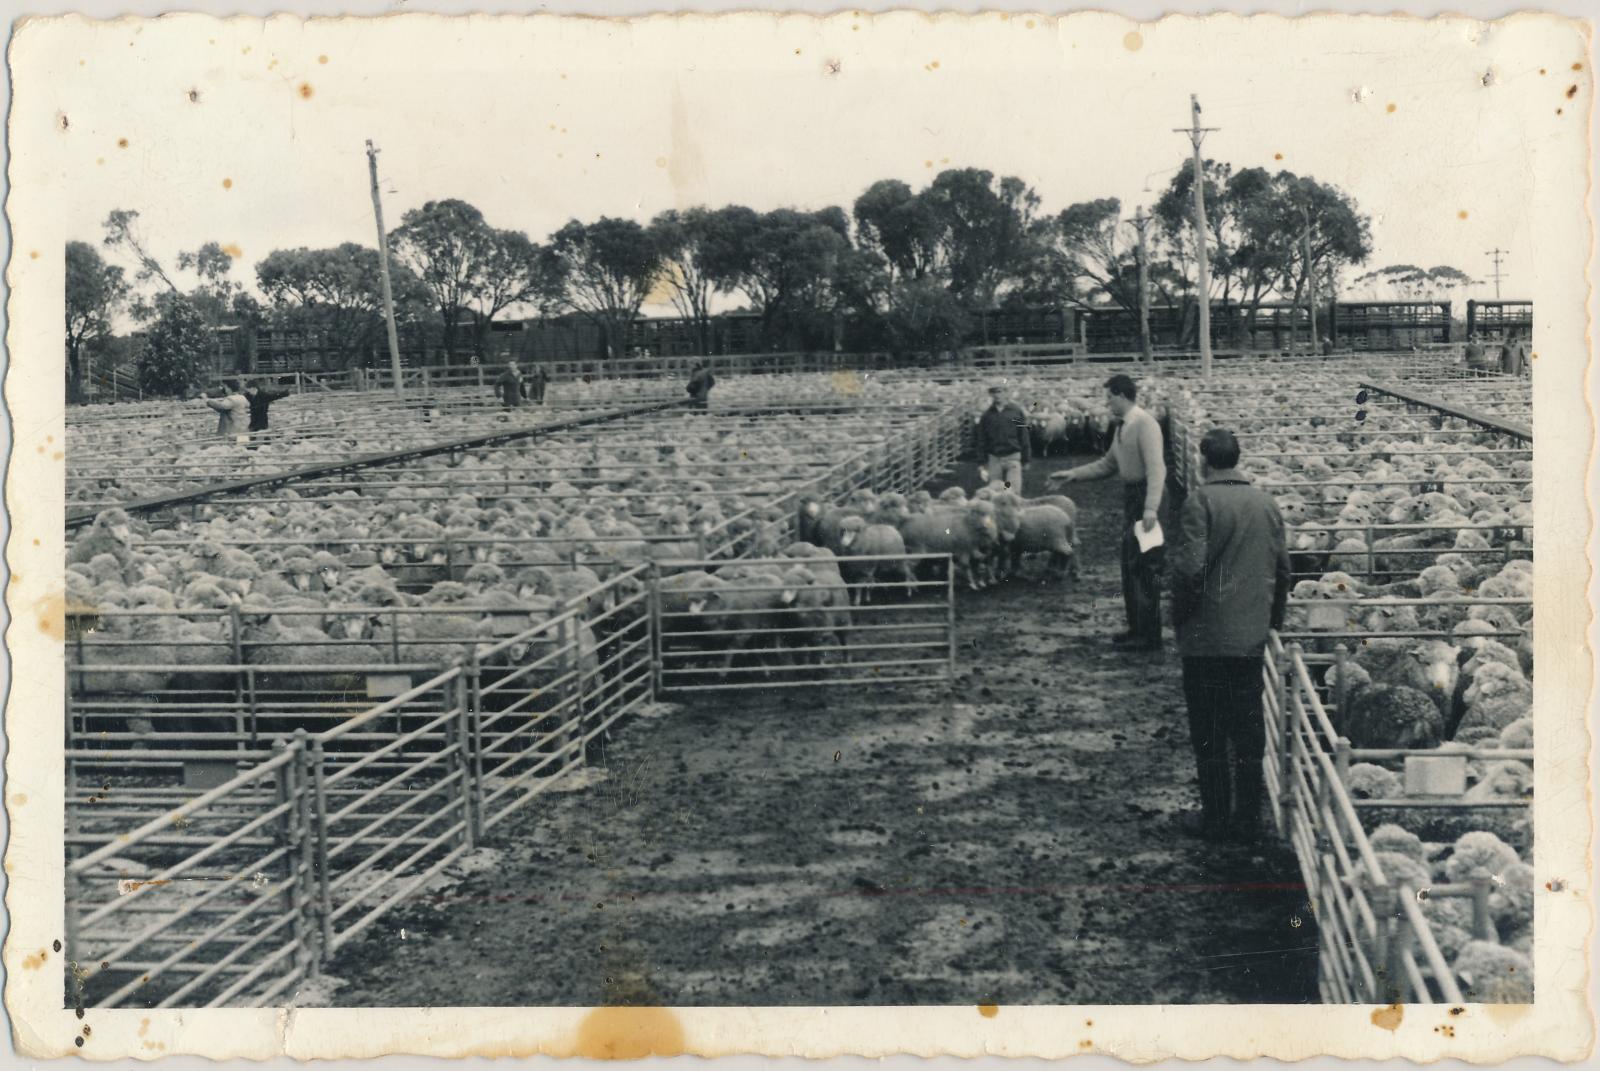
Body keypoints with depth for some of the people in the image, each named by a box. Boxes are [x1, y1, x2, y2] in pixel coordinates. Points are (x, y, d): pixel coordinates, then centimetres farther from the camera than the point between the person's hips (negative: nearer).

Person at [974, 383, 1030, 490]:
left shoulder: (1016, 412, 3)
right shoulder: (987, 415, 6)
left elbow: (1024, 436, 4)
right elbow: (982, 440, 9)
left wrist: (1026, 458, 1)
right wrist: (983, 461, 4)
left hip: (1013, 457, -2)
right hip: (994, 459, 2)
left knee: (1014, 493, -8)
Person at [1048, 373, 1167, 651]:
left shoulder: (1144, 424, -16)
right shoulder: (1122, 427, 12)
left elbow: (1156, 467, -23)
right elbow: (1108, 465, 21)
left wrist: (1151, 508, -30)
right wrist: (1073, 474, 14)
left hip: (1146, 496, -10)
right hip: (1131, 495, 10)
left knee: (1145, 567, -5)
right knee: (1130, 566, 16)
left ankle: (1150, 636, 1)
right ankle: (1137, 628, 28)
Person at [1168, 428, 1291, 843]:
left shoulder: (1200, 503, -14)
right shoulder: (1266, 504, 5)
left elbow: (1189, 567, -21)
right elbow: (1282, 567, 11)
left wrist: (1179, 616, -6)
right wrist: (1274, 616, 22)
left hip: (1206, 637, -5)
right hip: (1252, 636, 5)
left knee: (1209, 732, 5)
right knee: (1249, 729, 12)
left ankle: (1216, 817, 11)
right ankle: (1248, 818, 18)